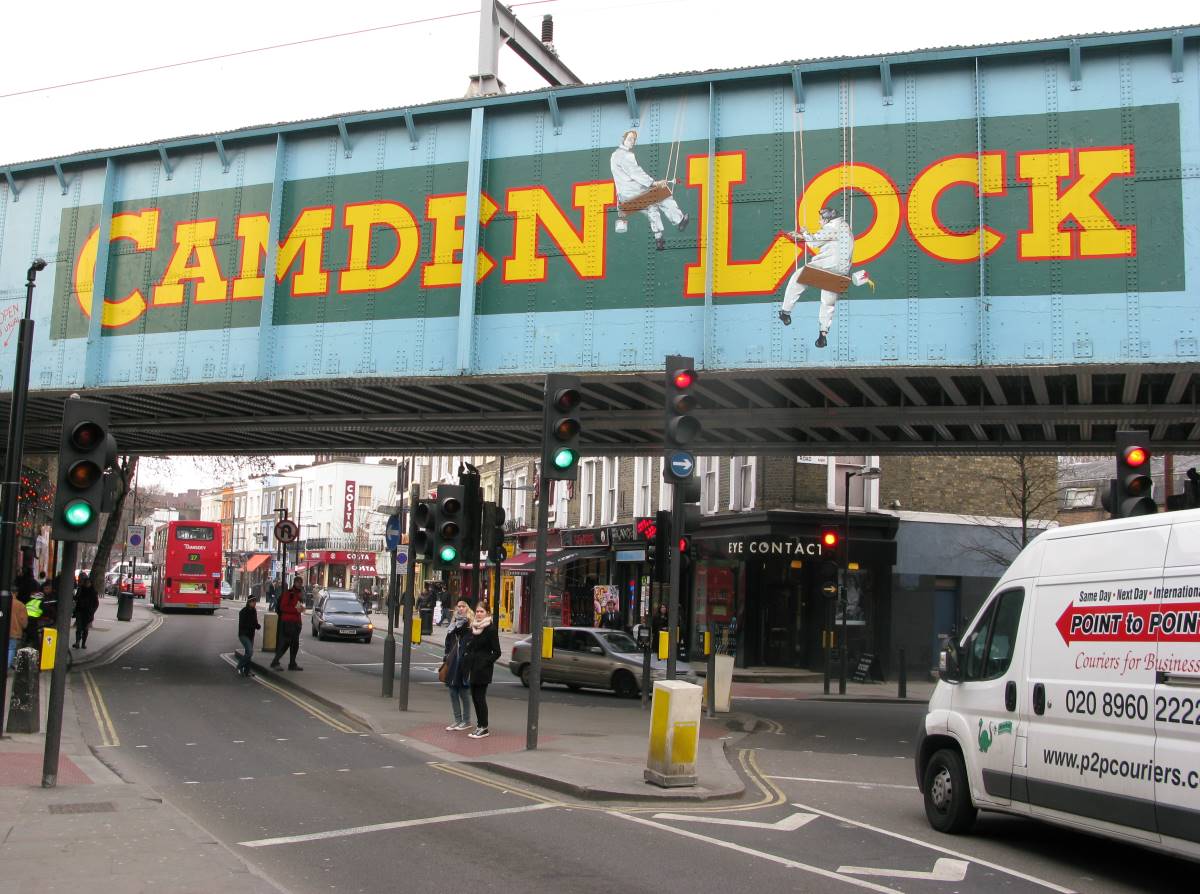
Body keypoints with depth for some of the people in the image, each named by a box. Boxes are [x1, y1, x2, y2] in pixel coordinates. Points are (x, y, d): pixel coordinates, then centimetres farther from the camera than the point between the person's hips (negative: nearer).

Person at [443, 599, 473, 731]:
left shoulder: (471, 625, -7)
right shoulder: (454, 624, 15)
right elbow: (448, 642, 18)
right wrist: (446, 658, 14)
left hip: (465, 662, -7)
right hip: (453, 662, 7)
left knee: (463, 693, 0)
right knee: (453, 692, 9)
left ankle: (466, 721, 11)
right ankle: (456, 720, 17)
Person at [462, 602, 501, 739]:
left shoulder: (491, 629, -9)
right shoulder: (473, 627, 12)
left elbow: (497, 652, -9)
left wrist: (486, 663, -16)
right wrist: (468, 657, 9)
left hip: (483, 668, -7)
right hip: (473, 666, 7)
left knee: (480, 697, -6)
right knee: (475, 697, 9)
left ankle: (484, 727, 0)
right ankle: (480, 725, 17)